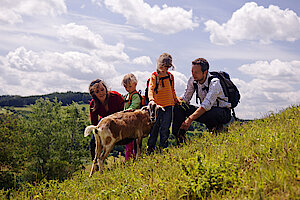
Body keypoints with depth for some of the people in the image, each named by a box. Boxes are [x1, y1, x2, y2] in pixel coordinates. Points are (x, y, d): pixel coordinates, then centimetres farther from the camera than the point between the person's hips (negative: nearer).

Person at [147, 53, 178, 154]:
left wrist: (175, 99, 20)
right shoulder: (154, 76, -1)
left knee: (165, 128, 2)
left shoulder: (170, 76, 11)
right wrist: (151, 99, -23)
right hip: (157, 106, -3)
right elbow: (150, 89, -8)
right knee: (154, 127, 1)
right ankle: (150, 149, 10)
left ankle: (163, 147, 12)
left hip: (168, 106, 3)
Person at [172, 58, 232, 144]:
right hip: (206, 110, 6)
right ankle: (178, 139, -11)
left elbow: (206, 105, -36)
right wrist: (178, 100, -20)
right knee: (179, 108, -14)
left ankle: (215, 127, -9)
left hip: (223, 112, -6)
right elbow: (185, 98, 4)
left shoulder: (214, 83, -25)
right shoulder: (193, 80, -5)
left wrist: (190, 119, -43)